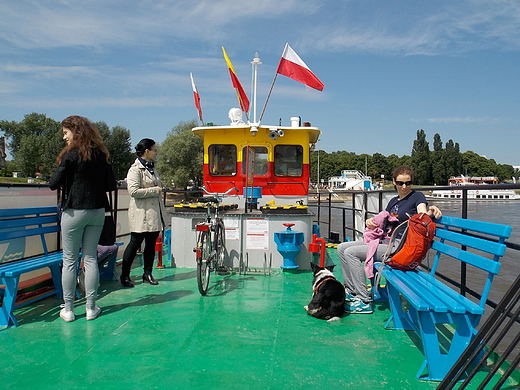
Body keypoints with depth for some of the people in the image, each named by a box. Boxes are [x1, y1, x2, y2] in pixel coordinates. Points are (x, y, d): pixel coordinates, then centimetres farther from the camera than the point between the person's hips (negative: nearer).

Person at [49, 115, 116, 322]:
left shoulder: (71, 155, -10)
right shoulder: (101, 154, 4)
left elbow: (54, 184, -10)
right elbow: (111, 185, 6)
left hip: (74, 212, -4)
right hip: (97, 212, 5)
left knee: (70, 261, 6)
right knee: (91, 259, 10)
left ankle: (68, 309, 13)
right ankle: (91, 307, 15)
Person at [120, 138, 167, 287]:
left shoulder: (152, 168, 18)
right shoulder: (135, 169, -10)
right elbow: (134, 191, -21)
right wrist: (155, 190, -15)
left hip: (155, 214, 8)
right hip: (141, 214, -8)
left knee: (151, 244, 10)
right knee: (135, 244, -2)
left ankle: (148, 274, 20)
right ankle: (125, 275, 10)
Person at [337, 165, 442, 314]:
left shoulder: (417, 196, -2)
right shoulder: (393, 201, 19)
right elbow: (382, 221, 20)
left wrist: (430, 212, -42)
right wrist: (370, 221, -3)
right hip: (384, 241, 8)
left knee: (351, 252, -21)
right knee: (342, 248, 3)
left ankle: (364, 301, -17)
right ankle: (351, 290, 9)